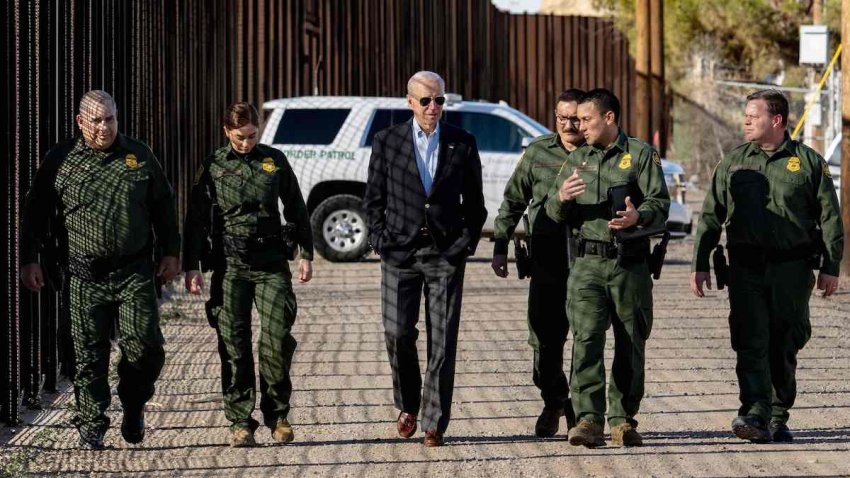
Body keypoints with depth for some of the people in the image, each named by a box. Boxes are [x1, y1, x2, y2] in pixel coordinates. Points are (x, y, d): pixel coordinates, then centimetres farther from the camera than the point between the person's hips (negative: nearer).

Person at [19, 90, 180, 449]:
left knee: (145, 346, -5)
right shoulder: (60, 160, 3)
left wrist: (170, 252, 12)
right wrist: (29, 260, 0)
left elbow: (163, 205, 16)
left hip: (135, 272, 1)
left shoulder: (139, 155, 8)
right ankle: (91, 426, 11)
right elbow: (36, 212, 6)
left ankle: (134, 407, 20)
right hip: (85, 277, -1)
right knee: (89, 354, 0)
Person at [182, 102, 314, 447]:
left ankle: (277, 414, 9)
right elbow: (196, 220, 6)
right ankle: (241, 423, 5)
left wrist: (306, 254, 10)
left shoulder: (275, 161, 8)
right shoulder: (213, 167, 5)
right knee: (234, 344, -1)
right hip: (230, 266, 0)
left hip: (271, 263, 0)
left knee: (278, 338, -7)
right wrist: (191, 267, 1)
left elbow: (296, 210, 14)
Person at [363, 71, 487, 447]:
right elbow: (373, 198, 9)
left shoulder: (462, 144, 6)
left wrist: (467, 242, 2)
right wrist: (380, 239, -1)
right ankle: (408, 405, 19)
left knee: (442, 341, -3)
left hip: (445, 255, 0)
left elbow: (474, 201, 12)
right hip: (400, 252, 0)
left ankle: (435, 425, 2)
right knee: (398, 334, -5)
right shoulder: (387, 142, 5)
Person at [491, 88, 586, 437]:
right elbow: (513, 200, 14)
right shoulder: (538, 152, 6)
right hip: (547, 259, 1)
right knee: (545, 337, 2)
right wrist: (500, 245, 9)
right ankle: (553, 401, 22)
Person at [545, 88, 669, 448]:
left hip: (631, 265, -2)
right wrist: (562, 198, -11)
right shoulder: (577, 160, 16)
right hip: (588, 263, 2)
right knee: (586, 340, -12)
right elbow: (554, 212, 13)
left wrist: (637, 217, -28)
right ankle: (588, 421, -17)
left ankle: (623, 420, 14)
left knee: (630, 345, 4)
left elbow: (660, 203, -6)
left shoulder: (640, 154, 3)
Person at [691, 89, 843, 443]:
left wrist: (831, 267, -1)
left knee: (784, 347, 5)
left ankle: (778, 418, 16)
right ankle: (755, 415, -19)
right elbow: (711, 216, 12)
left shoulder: (808, 162, 4)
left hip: (792, 268, -1)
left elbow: (829, 218, 4)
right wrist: (700, 264, 5)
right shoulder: (733, 162, 11)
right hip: (746, 268, 1)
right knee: (751, 342, -11)